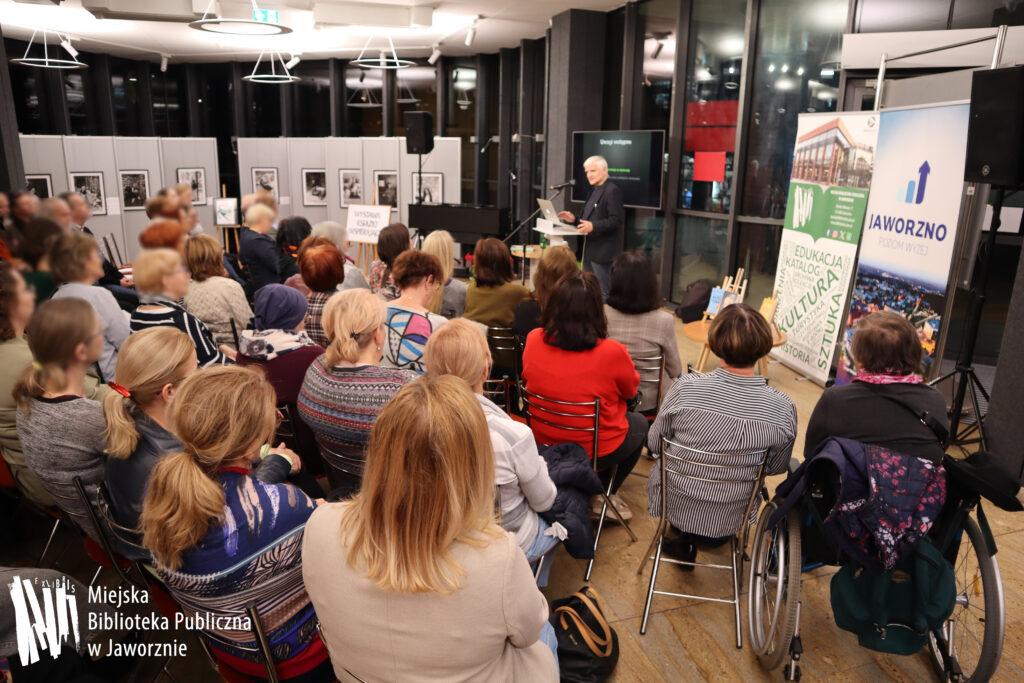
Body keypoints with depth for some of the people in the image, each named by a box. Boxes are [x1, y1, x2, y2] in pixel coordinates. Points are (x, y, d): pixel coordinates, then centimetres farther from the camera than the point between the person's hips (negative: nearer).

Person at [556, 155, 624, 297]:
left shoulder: (612, 191, -13)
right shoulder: (594, 190, 17)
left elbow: (617, 220, -20)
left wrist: (593, 226, -29)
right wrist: (574, 219, 8)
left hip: (603, 251, -10)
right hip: (590, 250, 10)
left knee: (603, 293, -5)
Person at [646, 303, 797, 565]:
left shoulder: (685, 388, -25)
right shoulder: (783, 408, -22)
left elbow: (654, 444, -9)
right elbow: (777, 467, -3)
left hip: (675, 510, -2)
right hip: (729, 523, 2)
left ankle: (685, 542, 27)